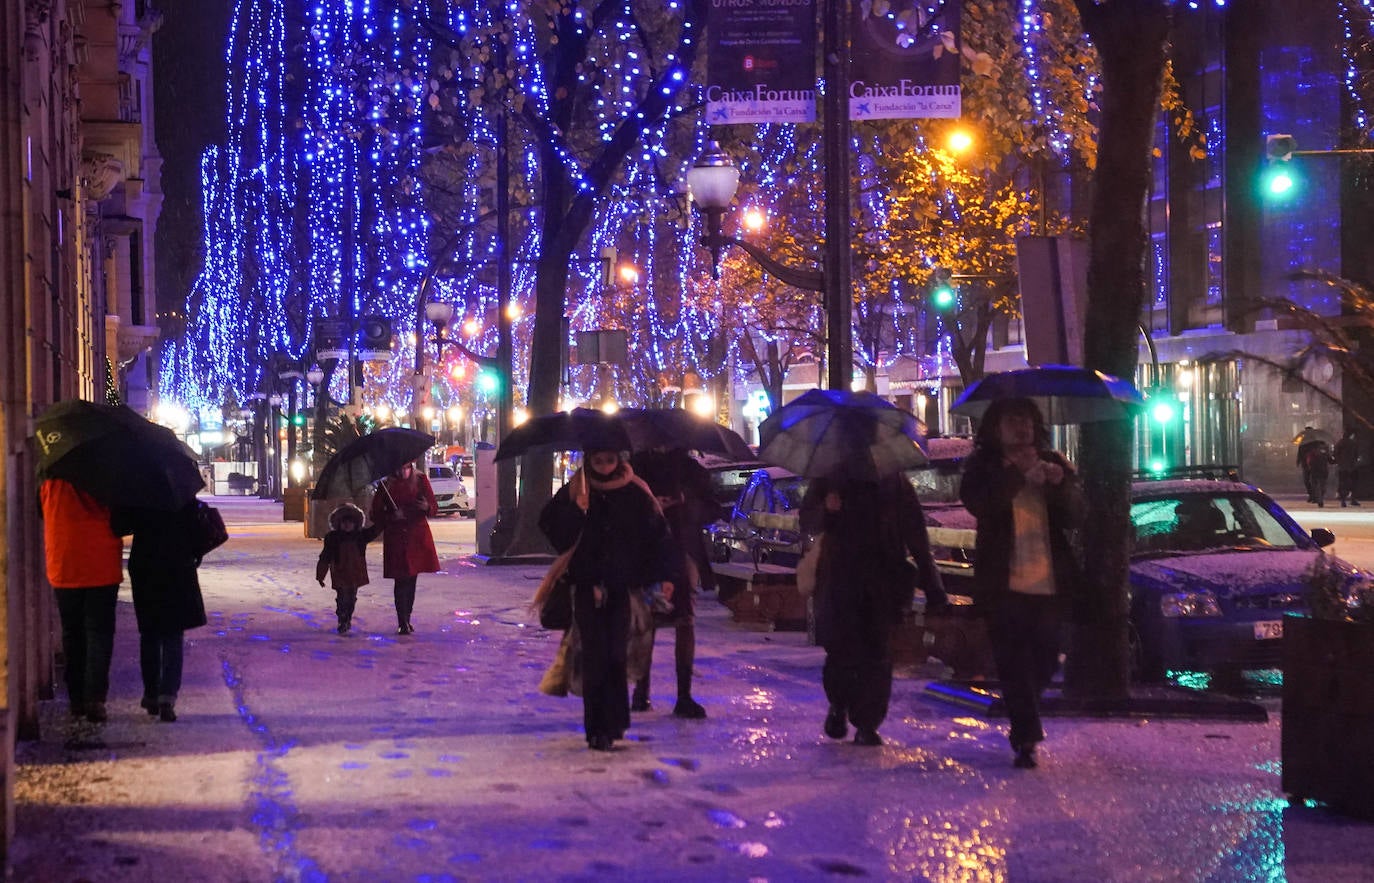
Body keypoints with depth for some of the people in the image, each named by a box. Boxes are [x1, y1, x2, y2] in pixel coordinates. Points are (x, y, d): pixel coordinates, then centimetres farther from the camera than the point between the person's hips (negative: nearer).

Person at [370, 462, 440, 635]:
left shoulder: (420, 481, 3)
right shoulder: (386, 486, -2)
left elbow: (434, 509, 5)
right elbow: (375, 515, 1)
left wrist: (426, 507, -18)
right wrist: (391, 517, -18)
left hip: (417, 537, 2)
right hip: (395, 539, -2)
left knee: (411, 579, 8)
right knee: (401, 580, -8)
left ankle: (406, 619, 19)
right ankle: (403, 623, -6)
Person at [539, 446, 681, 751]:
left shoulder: (636, 493, 2)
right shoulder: (575, 492, 4)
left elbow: (658, 534, 2)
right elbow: (549, 525, -2)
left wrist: (667, 576, -7)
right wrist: (576, 510, -19)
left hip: (623, 588, 0)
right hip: (588, 588, 0)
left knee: (617, 657, -3)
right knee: (595, 657, -5)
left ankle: (613, 723, 10)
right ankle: (597, 729, -1)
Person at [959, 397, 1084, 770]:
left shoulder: (1053, 463, 13)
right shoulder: (985, 467, 4)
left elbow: (1075, 515, 3)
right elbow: (978, 503, -17)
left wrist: (1061, 484, -16)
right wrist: (1017, 474, -25)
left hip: (1049, 581, 4)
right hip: (1004, 582, -4)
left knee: (1045, 660, 10)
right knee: (1013, 662, -8)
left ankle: (1023, 727, 32)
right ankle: (1027, 738, -6)